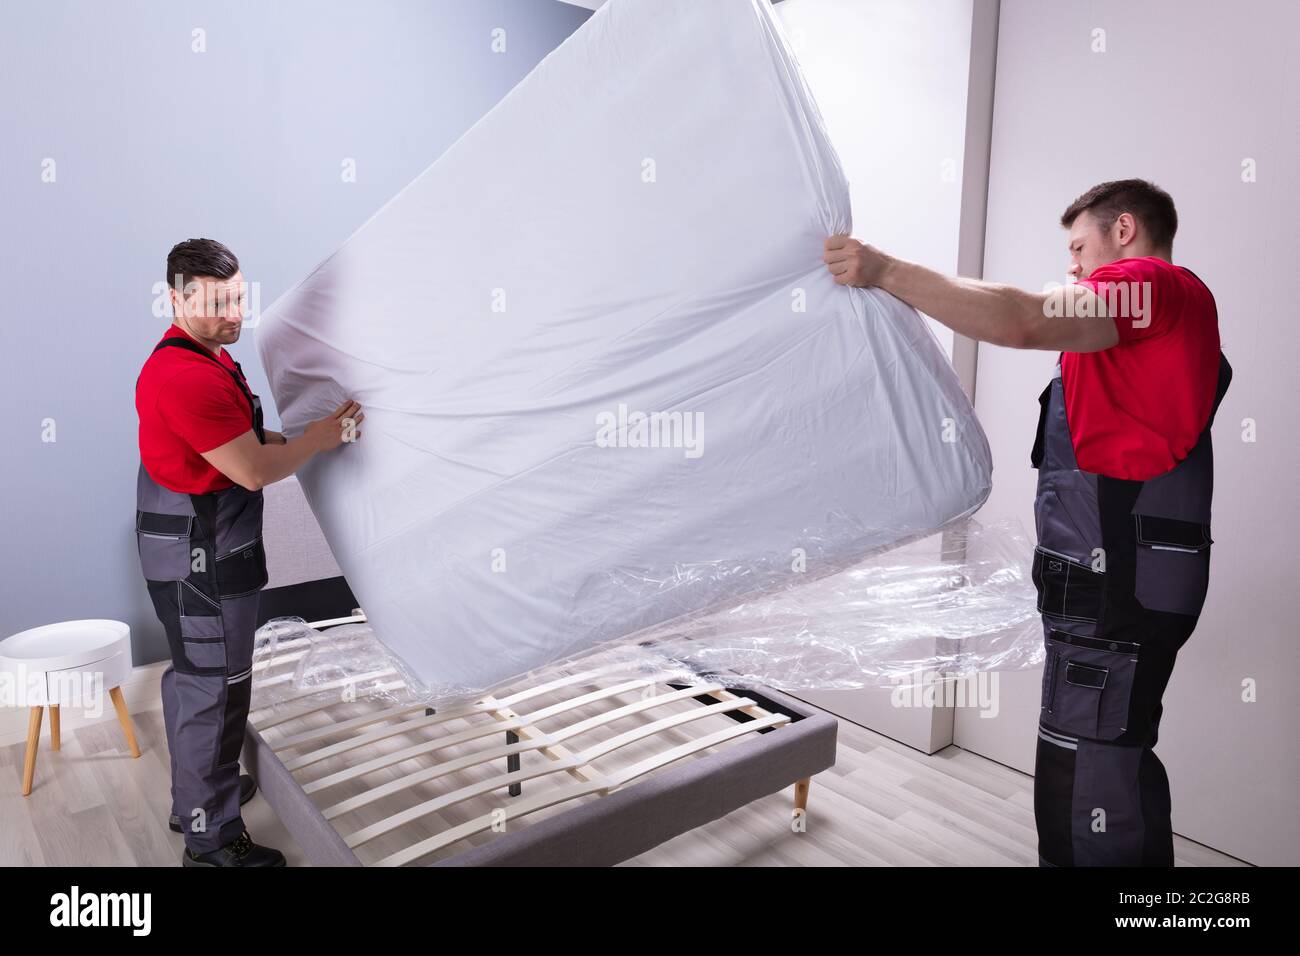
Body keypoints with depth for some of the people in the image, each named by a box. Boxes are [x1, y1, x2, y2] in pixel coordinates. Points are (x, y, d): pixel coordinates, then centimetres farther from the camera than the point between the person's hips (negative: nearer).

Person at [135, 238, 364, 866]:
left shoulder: (210, 358, 9)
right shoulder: (184, 375, -25)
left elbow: (242, 441, 17)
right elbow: (254, 470, -24)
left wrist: (311, 436, 6)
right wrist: (322, 436, -11)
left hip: (197, 552, 11)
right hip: (201, 559, -11)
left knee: (192, 677, 23)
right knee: (214, 687, 1)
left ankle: (196, 795, 42)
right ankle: (211, 838, 16)